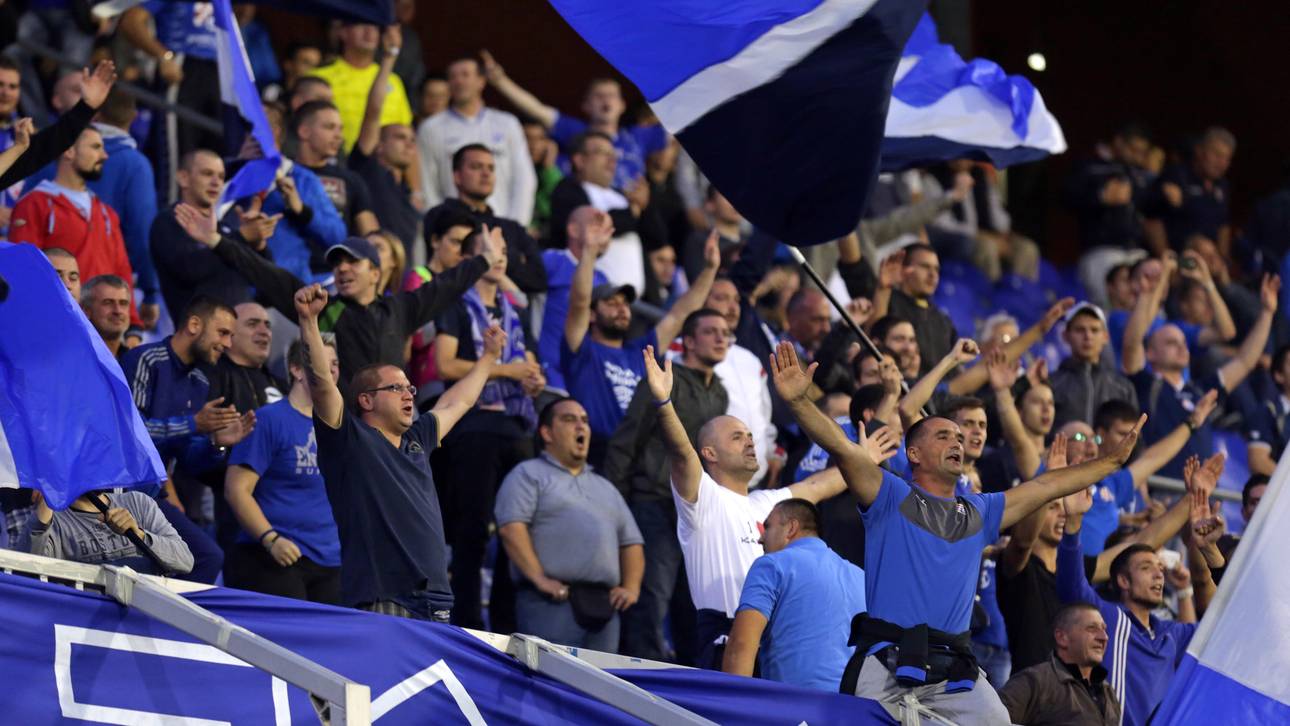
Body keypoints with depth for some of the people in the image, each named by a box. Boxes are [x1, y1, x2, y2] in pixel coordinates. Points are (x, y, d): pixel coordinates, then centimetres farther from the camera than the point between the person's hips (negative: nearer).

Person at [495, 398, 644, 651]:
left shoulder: (605, 487, 29)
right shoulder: (529, 475, 7)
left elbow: (631, 542, 27)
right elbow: (511, 528, -7)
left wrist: (631, 588, 9)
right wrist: (539, 579, -17)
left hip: (603, 605, 6)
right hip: (552, 602, -6)